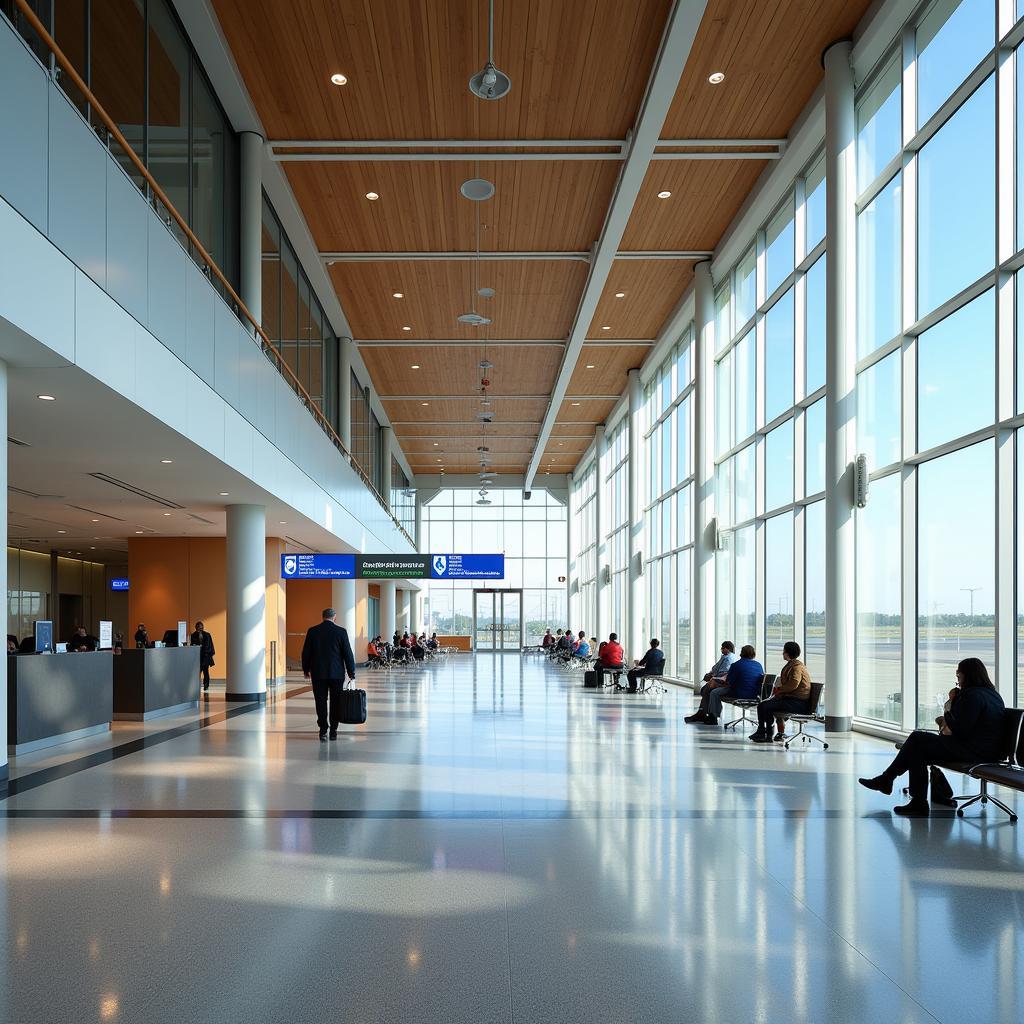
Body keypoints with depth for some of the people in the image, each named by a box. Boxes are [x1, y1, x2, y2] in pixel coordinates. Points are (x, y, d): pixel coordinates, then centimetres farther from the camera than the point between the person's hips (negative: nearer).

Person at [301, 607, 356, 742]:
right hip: (337, 673, -1)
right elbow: (348, 654, -4)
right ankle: (333, 731, 13)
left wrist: (306, 670, 16)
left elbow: (306, 652, 4)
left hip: (318, 673, 1)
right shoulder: (341, 631, -5)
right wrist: (352, 673, 2)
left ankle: (323, 731, 0)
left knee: (321, 702, 4)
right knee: (335, 702, 10)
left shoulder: (312, 631, -1)